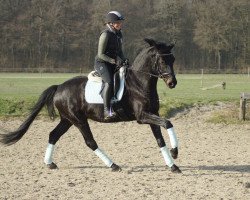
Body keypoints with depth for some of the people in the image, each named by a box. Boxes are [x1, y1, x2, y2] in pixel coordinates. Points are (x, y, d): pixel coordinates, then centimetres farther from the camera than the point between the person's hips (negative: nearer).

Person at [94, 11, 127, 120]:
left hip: (114, 63, 9)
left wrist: (123, 59, 0)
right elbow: (100, 54, -16)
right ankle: (107, 110, -34)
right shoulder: (105, 35, -15)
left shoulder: (119, 34, 10)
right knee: (109, 81, -31)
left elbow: (120, 51, 20)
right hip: (101, 63, -9)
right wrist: (114, 61, -24)